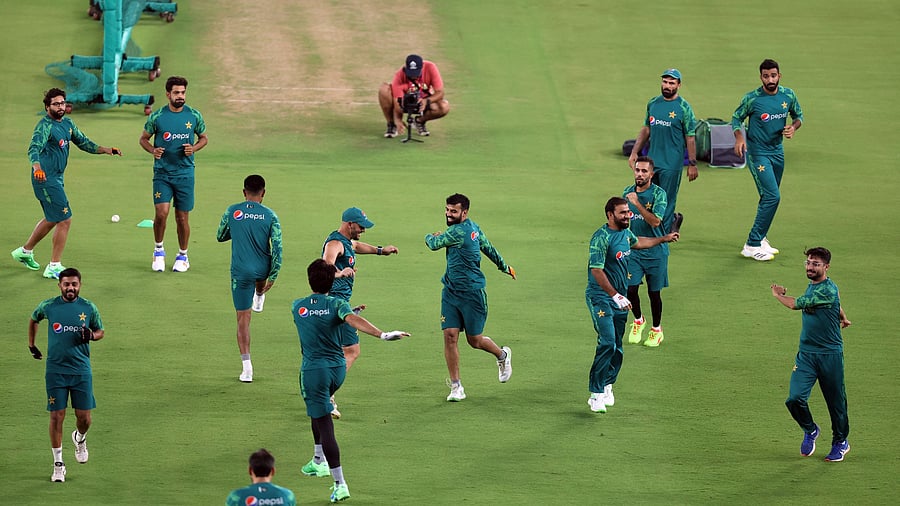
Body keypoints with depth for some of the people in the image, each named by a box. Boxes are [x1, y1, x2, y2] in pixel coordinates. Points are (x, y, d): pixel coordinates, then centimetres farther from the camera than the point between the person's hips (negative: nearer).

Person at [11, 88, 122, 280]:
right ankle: (54, 267, -1)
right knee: (65, 220, -9)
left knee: (52, 219, 24)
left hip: (57, 178, 10)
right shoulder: (45, 126, -17)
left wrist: (107, 150, 6)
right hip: (46, 178, -10)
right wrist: (37, 168, -50)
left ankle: (25, 251, 42)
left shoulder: (68, 124, 10)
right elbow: (34, 148, -31)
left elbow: (84, 143, 20)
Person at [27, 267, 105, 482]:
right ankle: (58, 463, 7)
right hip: (55, 370, -1)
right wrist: (31, 344, 22)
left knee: (84, 417, 1)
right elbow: (34, 319, 22)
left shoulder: (88, 308, 1)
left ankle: (79, 438, 37)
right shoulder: (48, 307, 1)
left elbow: (100, 331, 13)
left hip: (81, 370, 1)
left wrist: (91, 336, -9)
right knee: (57, 416, -3)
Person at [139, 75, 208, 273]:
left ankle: (183, 256, 22)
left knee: (182, 217, 5)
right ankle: (158, 250, 10)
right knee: (161, 213, -13)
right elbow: (144, 138, 9)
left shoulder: (194, 116, 1)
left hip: (185, 173, 1)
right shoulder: (157, 116, -3)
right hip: (162, 173, -1)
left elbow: (204, 139, 13)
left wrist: (193, 149, -8)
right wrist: (152, 150, -12)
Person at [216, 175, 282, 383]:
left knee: (243, 318, 4)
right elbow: (277, 248, -9)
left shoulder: (232, 212, -5)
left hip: (241, 272, -1)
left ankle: (246, 366, 0)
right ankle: (259, 297, 63)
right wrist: (273, 277, -2)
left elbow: (220, 237, 10)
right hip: (263, 270, 1)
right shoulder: (270, 216, -7)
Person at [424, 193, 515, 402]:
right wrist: (504, 266, 34)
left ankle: (502, 355, 38)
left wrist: (430, 236, 14)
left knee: (475, 341, 6)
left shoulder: (459, 231, -21)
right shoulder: (472, 227, 7)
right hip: (450, 292, 8)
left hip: (471, 294, -8)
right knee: (450, 335, -2)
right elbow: (487, 247, 20)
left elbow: (434, 244, -11)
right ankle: (456, 387, 3)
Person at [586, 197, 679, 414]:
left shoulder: (625, 233, 10)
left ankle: (607, 386, 24)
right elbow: (596, 270, -24)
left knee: (617, 347, 8)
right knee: (607, 343, -19)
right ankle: (596, 394, -15)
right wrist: (616, 296, -29)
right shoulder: (601, 238, -18)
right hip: (600, 298, -8)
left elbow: (637, 243, 35)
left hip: (619, 297, 8)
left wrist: (664, 239, 46)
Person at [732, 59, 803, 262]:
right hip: (757, 152, -6)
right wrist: (739, 137, -20)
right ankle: (752, 245, -10)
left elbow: (798, 115, 14)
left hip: (777, 151, 6)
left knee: (769, 197, 16)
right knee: (772, 197, -16)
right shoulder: (752, 99, -14)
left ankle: (759, 238, 32)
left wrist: (793, 127, -8)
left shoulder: (788, 95, -1)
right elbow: (736, 118, -2)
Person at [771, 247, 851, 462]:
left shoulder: (828, 290, -18)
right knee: (795, 399, -9)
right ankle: (810, 431, 18)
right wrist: (842, 318, 48)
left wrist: (778, 295, 0)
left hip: (830, 355, -6)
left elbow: (795, 304, -19)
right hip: (806, 353, 6)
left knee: (836, 402, 8)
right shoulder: (812, 286, 9)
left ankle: (840, 442, 29)